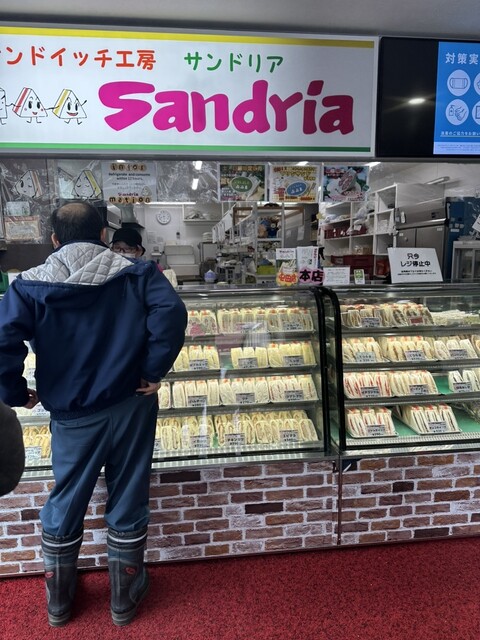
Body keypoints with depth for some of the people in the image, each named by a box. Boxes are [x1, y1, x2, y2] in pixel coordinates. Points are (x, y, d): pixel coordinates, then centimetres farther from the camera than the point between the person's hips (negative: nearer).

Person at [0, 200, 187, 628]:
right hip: (132, 407, 0)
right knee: (128, 503, 16)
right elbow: (172, 313, -21)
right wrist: (152, 373, -12)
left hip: (74, 416, 1)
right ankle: (124, 599, 36)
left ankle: (59, 601, 43)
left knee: (65, 504, 21)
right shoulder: (136, 272, -4)